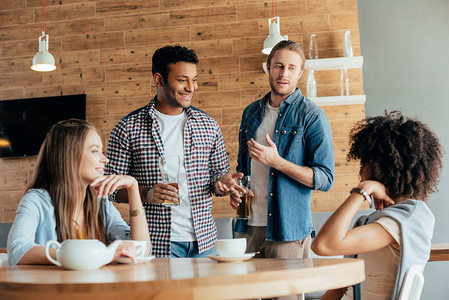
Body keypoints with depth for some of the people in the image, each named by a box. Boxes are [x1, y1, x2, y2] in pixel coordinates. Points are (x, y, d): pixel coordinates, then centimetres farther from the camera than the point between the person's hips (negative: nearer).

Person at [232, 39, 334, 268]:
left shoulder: (312, 116, -5)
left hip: (289, 228, -5)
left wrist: (277, 162, -20)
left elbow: (325, 179, -11)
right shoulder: (251, 112, 12)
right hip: (250, 225, 5)